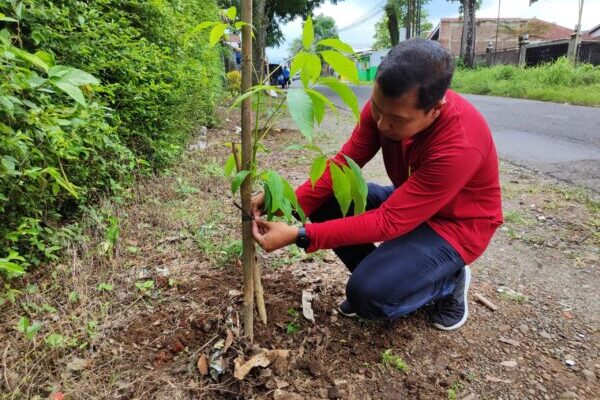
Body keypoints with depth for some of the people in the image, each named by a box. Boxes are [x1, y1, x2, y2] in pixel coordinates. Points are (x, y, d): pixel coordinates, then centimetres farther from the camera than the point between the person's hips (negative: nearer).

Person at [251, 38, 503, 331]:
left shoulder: (460, 146, -37)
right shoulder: (385, 105, -18)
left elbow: (388, 222, -35)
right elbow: (344, 162, -14)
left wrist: (299, 235, -38)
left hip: (454, 224, -6)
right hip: (407, 202, 6)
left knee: (369, 295, -26)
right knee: (324, 202, -13)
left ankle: (449, 279, 4)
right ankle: (376, 273, 6)